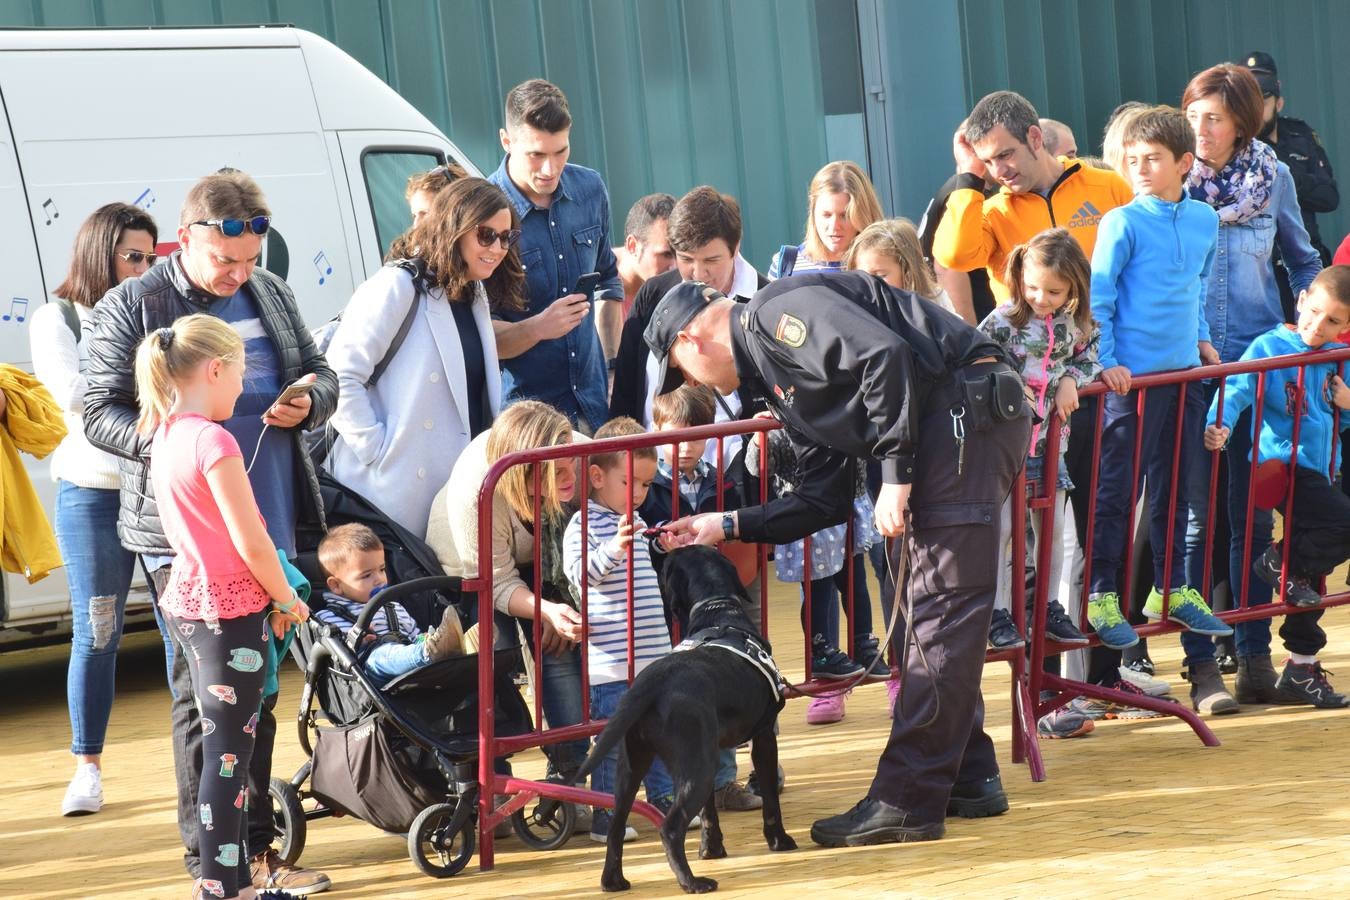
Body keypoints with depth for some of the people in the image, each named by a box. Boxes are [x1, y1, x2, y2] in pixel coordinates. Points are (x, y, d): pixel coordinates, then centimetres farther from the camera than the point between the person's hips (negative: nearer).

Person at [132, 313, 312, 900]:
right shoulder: (214, 441, -18)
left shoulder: (164, 438, 9)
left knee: (223, 753, 16)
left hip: (188, 602, 9)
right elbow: (251, 542, -18)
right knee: (227, 756, -5)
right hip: (231, 609, -9)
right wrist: (286, 600, -3)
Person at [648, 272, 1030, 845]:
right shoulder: (774, 374, 23)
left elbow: (885, 355, -22)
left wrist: (895, 473, -19)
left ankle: (906, 802, -11)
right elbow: (824, 501, 21)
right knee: (937, 609, 15)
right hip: (951, 429, 10)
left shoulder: (775, 314, -6)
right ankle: (969, 778, 22)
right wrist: (729, 527, 20)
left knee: (940, 609, -10)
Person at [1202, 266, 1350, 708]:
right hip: (1282, 466, -7)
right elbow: (1237, 387, -19)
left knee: (1309, 568, 11)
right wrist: (1220, 425, -36)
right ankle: (1282, 560, 2)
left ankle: (1301, 671, 21)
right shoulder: (1269, 347, -7)